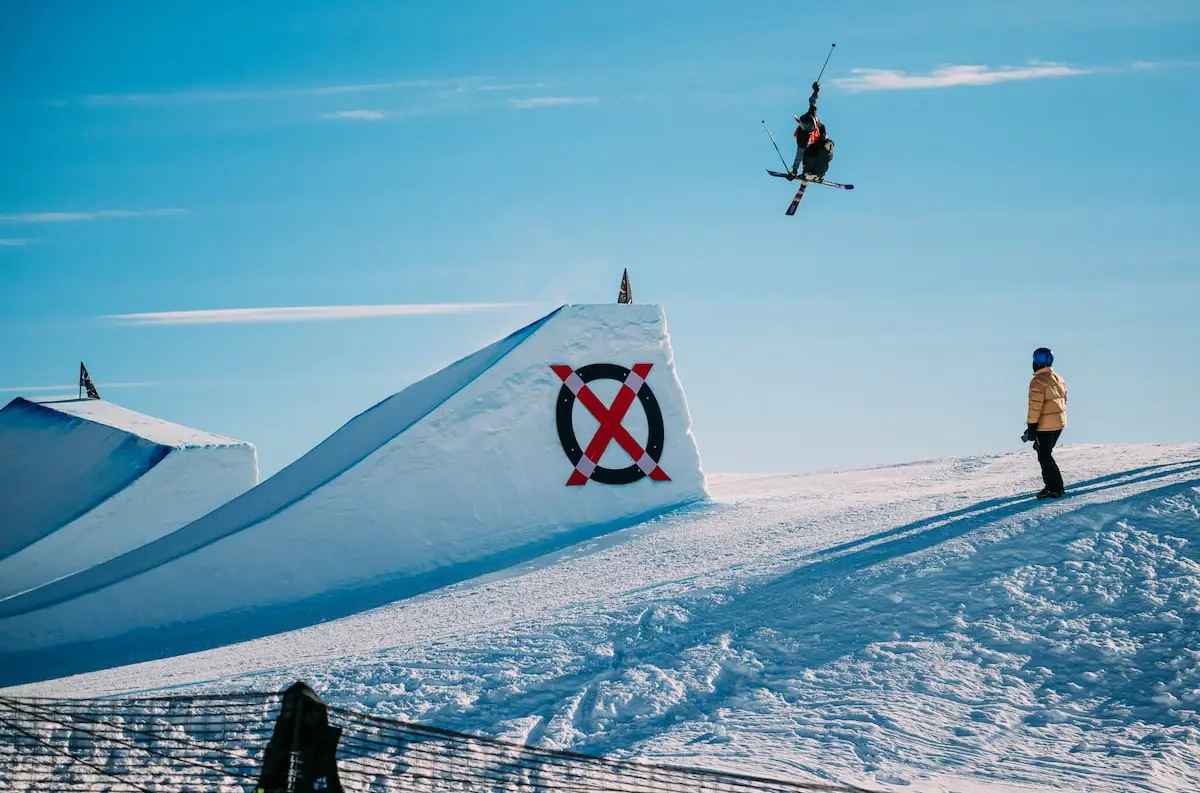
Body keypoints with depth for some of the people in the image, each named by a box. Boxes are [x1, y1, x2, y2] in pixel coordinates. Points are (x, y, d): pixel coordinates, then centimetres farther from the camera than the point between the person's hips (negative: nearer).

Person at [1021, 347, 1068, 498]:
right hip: (1060, 423, 9)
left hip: (1045, 425, -9)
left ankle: (1054, 488, -1)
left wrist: (1031, 427, -15)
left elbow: (1035, 406, -20)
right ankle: (1053, 485, 22)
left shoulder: (1038, 381, -17)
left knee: (1044, 456, -1)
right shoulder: (1059, 379, 11)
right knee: (1045, 454, 20)